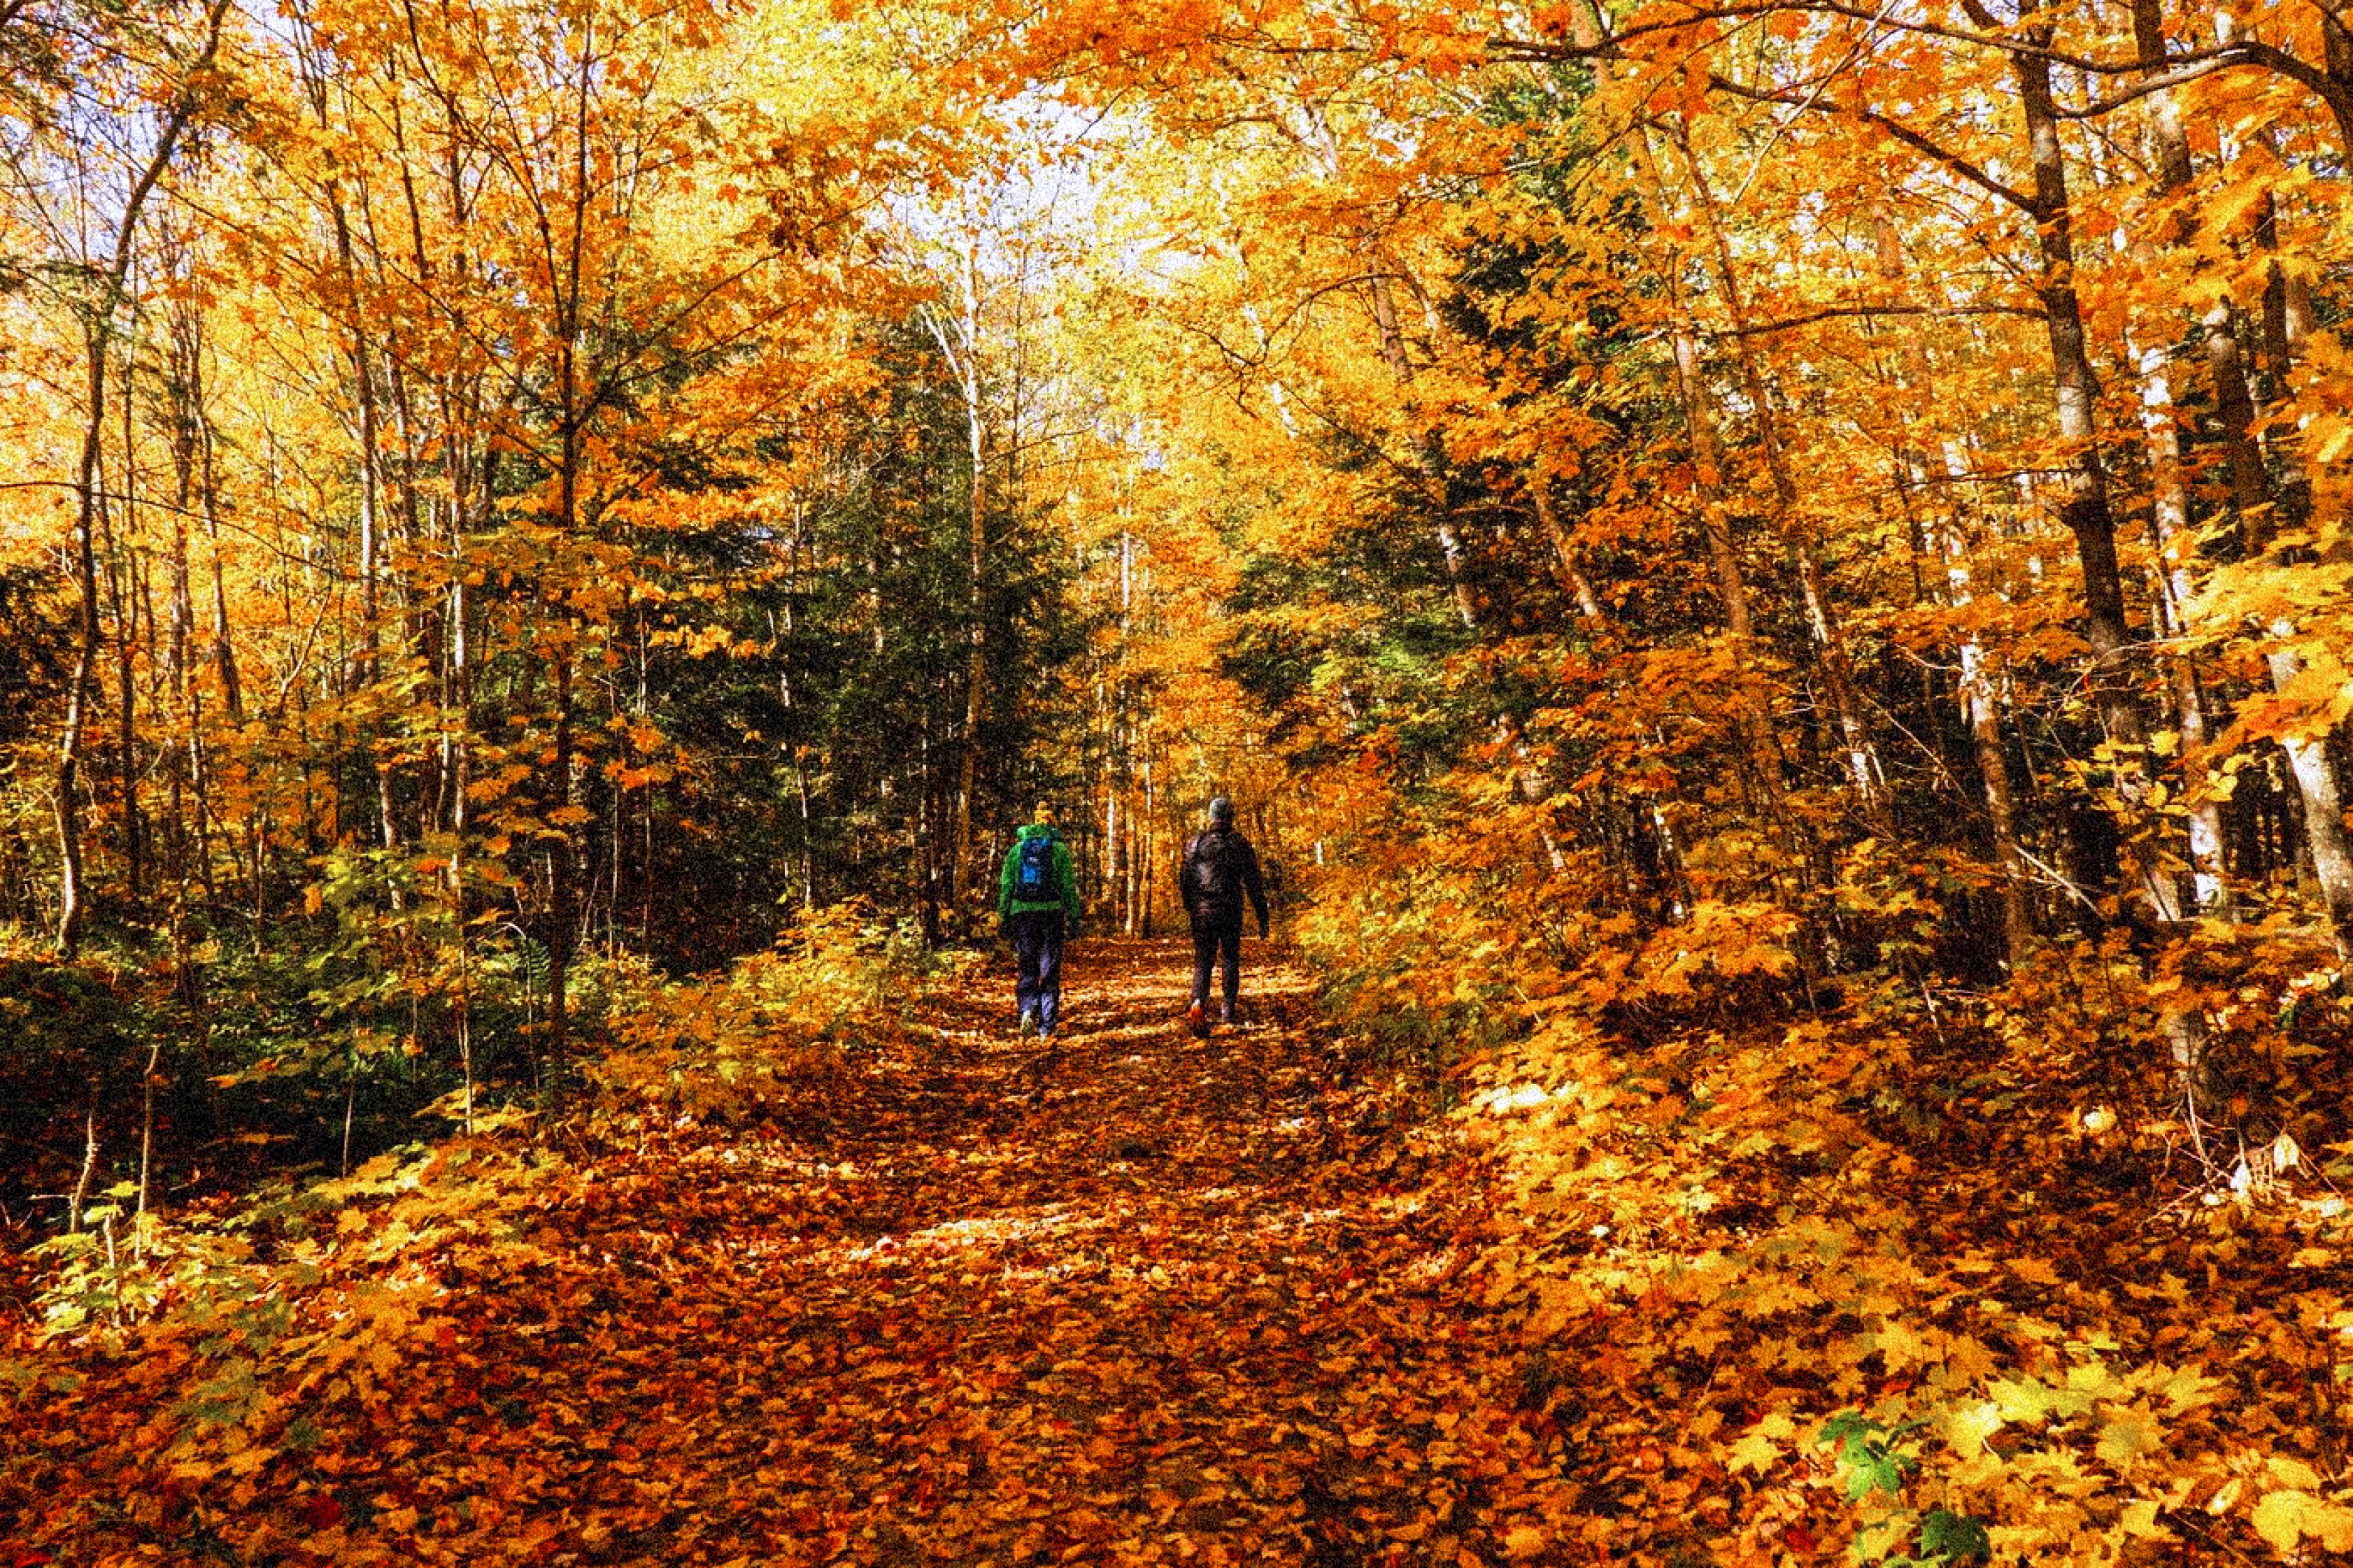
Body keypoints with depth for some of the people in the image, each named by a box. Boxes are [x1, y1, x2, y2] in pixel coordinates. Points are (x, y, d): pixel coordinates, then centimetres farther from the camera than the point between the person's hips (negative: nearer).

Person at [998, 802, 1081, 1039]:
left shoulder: (1017, 848, 8)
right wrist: (1073, 920, 0)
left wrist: (1003, 917, 8)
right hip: (1052, 912, -1)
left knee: (1026, 967, 14)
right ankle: (1047, 1026, 6)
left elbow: (1005, 886, 5)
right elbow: (1069, 887, -2)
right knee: (1050, 971, 5)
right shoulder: (1060, 848, 1)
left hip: (1022, 912, 2)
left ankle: (1027, 1008, -9)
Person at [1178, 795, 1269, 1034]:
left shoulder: (1196, 843, 2)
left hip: (1202, 910, 1)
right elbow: (1254, 884, -3)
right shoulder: (1241, 845, -1)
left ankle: (1198, 1004, -22)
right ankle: (1228, 1011, 18)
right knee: (1231, 959, 18)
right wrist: (1263, 919, 1)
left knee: (1203, 962, 4)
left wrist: (1189, 907, 22)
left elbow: (1184, 880, 5)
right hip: (1230, 913, 0)